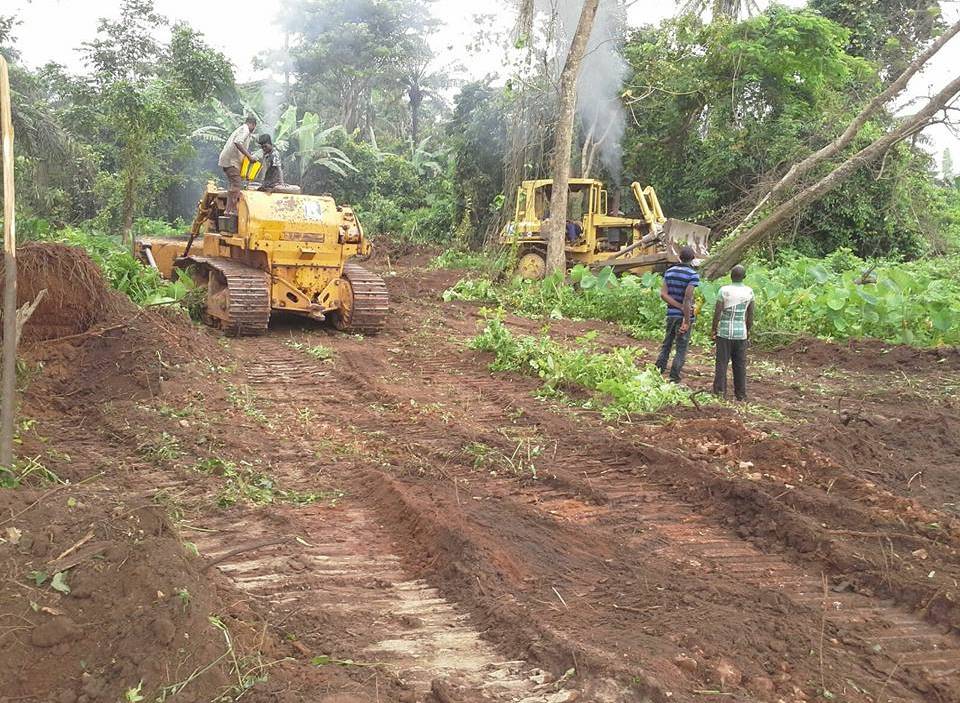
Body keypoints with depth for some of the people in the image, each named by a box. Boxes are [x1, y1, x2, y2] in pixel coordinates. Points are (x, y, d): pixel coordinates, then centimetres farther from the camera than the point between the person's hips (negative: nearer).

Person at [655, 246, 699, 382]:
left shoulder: (669, 271, 5)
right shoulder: (692, 275, -12)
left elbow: (663, 294, -3)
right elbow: (687, 298, -20)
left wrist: (681, 307, -7)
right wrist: (687, 321, -16)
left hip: (671, 314, 5)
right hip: (685, 315, -5)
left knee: (666, 345, 16)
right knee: (681, 349, 3)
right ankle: (673, 380, 3)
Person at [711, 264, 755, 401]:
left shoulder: (724, 290, -10)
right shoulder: (749, 291, -1)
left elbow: (717, 312, -9)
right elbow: (750, 314, 4)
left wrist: (713, 329, 2)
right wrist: (748, 330, 16)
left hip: (724, 332, -2)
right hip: (741, 333, 2)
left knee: (722, 362, 5)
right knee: (740, 364, 9)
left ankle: (720, 391, 3)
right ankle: (741, 394, 14)